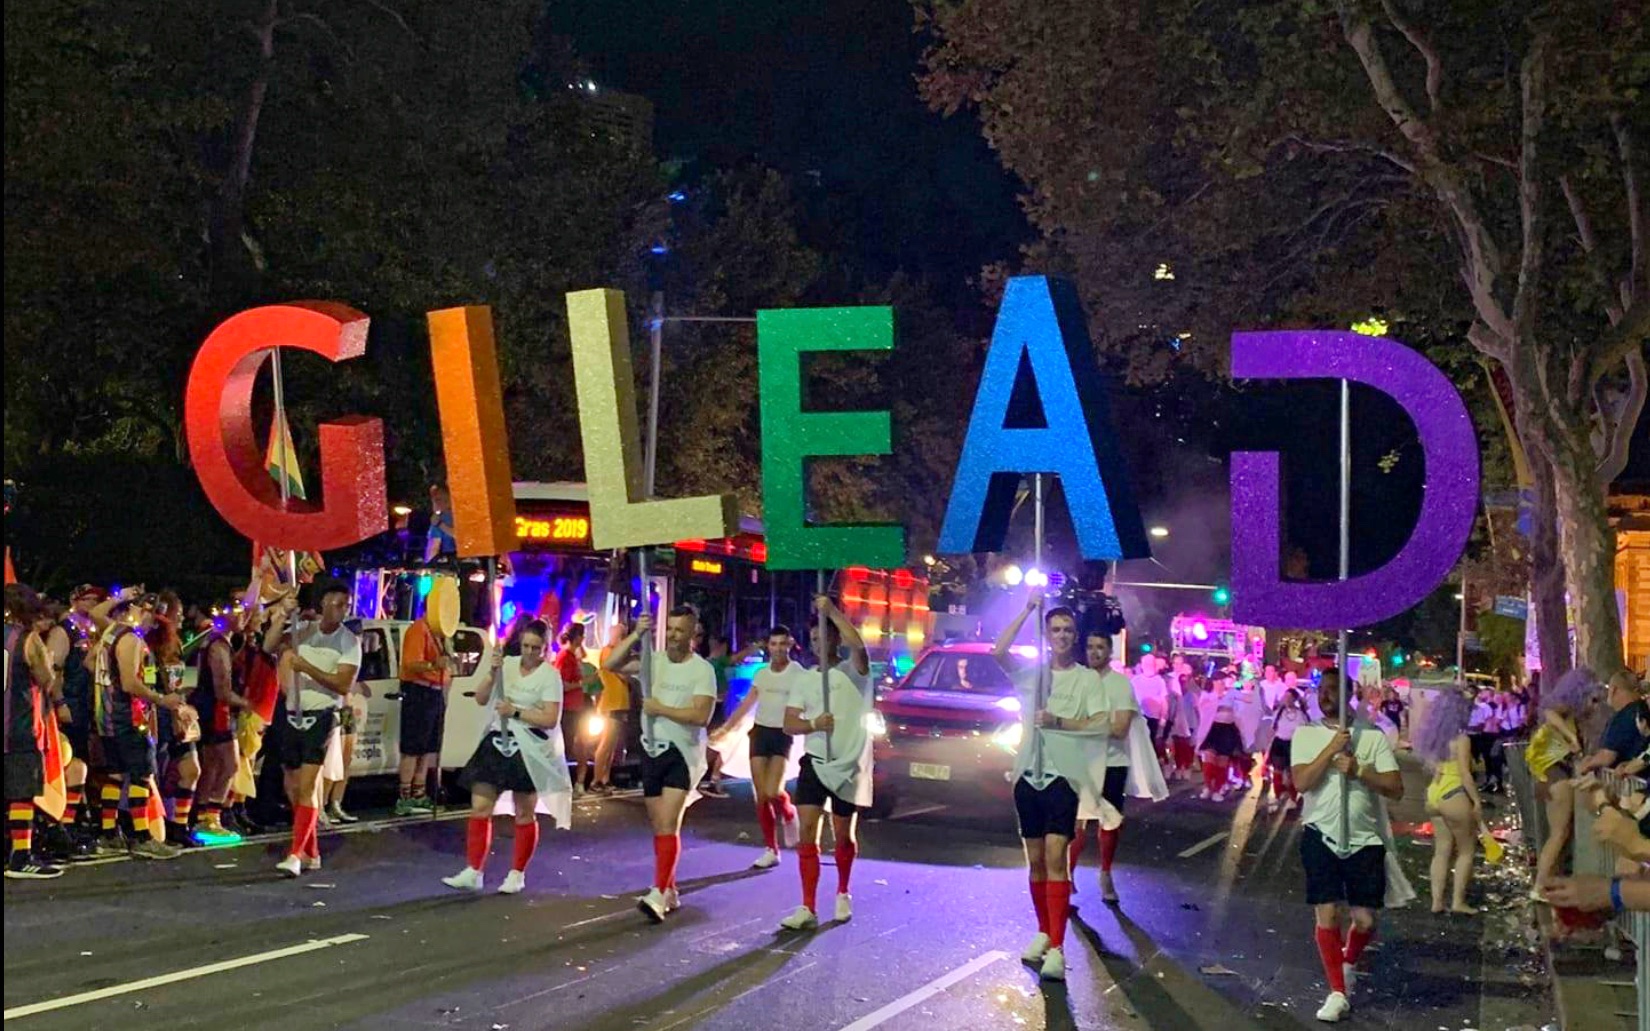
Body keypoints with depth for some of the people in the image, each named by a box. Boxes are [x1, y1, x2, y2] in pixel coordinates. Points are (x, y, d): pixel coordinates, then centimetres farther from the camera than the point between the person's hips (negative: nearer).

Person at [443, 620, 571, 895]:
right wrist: (493, 674, -10)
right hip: (497, 741, 4)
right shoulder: (508, 664, 7)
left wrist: (516, 712, -18)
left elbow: (550, 719, -12)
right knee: (479, 807, -1)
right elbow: (481, 699, 5)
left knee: (524, 814, 6)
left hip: (528, 749, -4)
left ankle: (517, 874, 17)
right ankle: (473, 872, 3)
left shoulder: (550, 675, -6)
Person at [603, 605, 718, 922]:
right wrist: (637, 635, -13)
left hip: (682, 754, -5)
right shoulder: (654, 660, 4)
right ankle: (670, 891, 22)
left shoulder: (702, 670, -8)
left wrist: (660, 709, -16)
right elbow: (611, 664, -4)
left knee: (668, 824, -16)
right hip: (652, 750, 5)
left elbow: (701, 715, -18)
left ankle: (659, 895, -22)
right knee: (658, 825, 12)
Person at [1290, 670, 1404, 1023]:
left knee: (1365, 919, 2)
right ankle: (1338, 993, 5)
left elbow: (1395, 788, -3)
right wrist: (1332, 748, -16)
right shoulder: (1305, 735, 4)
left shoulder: (1373, 737, 2)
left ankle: (1348, 962, 35)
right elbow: (1301, 782, -10)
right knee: (1326, 913, -5)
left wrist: (1359, 770, -16)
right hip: (1321, 836, 0)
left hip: (1365, 839, 0)